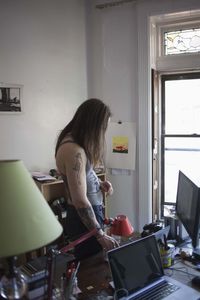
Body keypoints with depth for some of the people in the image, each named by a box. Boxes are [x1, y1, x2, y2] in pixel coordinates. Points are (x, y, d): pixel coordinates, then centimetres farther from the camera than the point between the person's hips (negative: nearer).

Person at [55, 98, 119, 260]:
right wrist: (100, 235, -19)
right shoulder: (74, 151, -27)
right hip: (84, 218, -9)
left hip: (90, 211, 9)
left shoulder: (70, 139, 2)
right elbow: (80, 201, -27)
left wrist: (99, 184, 2)